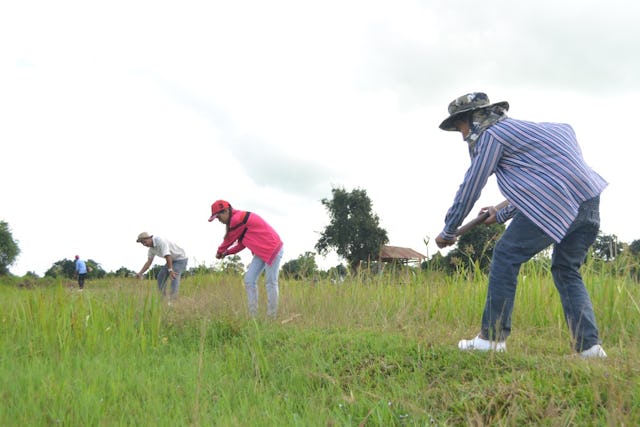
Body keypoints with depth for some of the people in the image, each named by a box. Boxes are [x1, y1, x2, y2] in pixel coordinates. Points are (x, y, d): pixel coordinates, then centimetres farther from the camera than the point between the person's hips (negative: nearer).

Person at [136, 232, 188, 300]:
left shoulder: (160, 241, -30)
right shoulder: (151, 248, -1)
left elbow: (167, 256, -38)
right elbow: (148, 262, 0)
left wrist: (170, 270, -43)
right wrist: (140, 273, -13)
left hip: (180, 259, -9)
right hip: (172, 260, 9)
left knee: (174, 277, -25)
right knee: (161, 277, 4)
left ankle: (173, 299, -30)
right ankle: (163, 297, 11)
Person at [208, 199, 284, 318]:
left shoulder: (238, 219, -19)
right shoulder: (237, 219, 13)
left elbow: (229, 239, -7)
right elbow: (241, 243, 17)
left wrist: (220, 252, 11)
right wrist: (227, 253, 6)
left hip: (273, 249, -10)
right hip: (261, 252, 10)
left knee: (270, 283, -6)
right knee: (249, 280, 4)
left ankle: (271, 316, -1)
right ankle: (252, 315, 5)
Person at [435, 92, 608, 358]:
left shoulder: (491, 135, 3)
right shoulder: (518, 128, 31)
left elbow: (470, 187, 4)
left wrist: (448, 231, 14)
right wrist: (502, 215, 45)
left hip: (556, 202, -9)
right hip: (590, 200, 9)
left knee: (506, 256, 0)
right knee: (567, 271, 18)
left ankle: (492, 336, 0)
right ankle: (589, 345, 8)